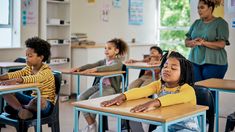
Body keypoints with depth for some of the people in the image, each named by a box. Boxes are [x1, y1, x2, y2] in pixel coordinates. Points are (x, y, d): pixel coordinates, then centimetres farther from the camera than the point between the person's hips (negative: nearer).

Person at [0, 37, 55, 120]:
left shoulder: (46, 71, -19)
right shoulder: (29, 68, 5)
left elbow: (34, 78, -40)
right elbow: (16, 74, -11)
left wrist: (16, 80, -55)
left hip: (45, 104, -7)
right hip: (33, 99, 7)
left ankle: (17, 107, -14)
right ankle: (22, 110, -25)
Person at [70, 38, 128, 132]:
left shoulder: (118, 62, -2)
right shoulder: (104, 61, 19)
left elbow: (109, 67, -25)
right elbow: (91, 65, 4)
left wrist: (95, 69, -39)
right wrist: (79, 68, -15)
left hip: (111, 88, -7)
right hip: (100, 85, 7)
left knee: (92, 99, -28)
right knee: (81, 98, -14)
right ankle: (90, 124, -8)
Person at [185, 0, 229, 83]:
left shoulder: (220, 23, -1)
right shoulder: (196, 23, 15)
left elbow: (221, 44, -11)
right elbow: (186, 42, 12)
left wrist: (203, 43, -20)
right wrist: (193, 42, -11)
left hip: (214, 63, -4)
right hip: (194, 61, 5)